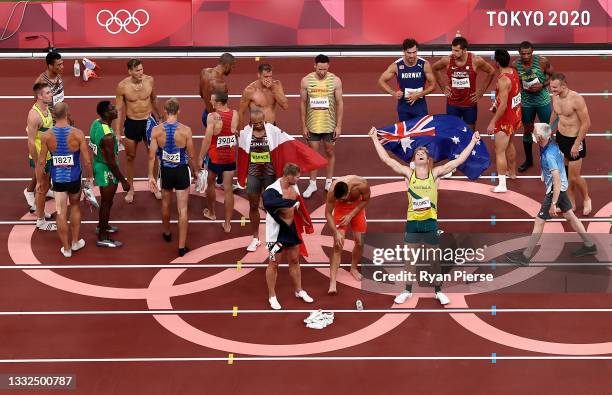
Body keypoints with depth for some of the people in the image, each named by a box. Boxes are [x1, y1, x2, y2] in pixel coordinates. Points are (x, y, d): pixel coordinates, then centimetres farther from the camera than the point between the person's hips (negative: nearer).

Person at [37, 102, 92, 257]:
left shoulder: (46, 136, -12)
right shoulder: (77, 134, -16)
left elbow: (41, 161, -5)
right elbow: (87, 161, -12)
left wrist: (39, 180, 9)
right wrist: (89, 177, 6)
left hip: (57, 179, 0)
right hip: (74, 178, 0)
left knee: (61, 213, 10)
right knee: (75, 206, 25)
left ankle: (66, 248, 21)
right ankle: (75, 242, 34)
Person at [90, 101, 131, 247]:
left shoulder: (96, 124, -5)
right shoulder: (108, 136, -33)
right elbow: (111, 161, -28)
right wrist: (123, 181, -18)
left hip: (98, 164, 9)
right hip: (107, 171, -9)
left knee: (105, 199, 28)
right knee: (107, 203, 7)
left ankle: (102, 226, 49)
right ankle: (102, 238, 20)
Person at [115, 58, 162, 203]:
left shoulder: (150, 80, -13)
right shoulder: (122, 86, -18)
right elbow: (119, 109, -9)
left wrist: (159, 117, 17)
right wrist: (117, 132, -9)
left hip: (148, 122, 1)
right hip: (131, 123, -1)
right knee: (131, 157, 13)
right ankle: (130, 189, 30)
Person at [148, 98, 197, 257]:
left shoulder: (156, 130, -12)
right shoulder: (185, 130, -17)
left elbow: (152, 156, -9)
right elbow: (191, 156, -9)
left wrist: (151, 176, 0)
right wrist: (195, 171, 8)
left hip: (165, 171, 2)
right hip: (182, 171, -2)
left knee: (166, 204, 26)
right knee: (182, 209, 3)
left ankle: (167, 233, 47)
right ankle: (182, 247, 3)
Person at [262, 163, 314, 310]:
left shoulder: (293, 186, -3)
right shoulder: (272, 190, -29)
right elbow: (268, 202, -53)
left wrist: (304, 219, 24)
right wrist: (291, 202, -50)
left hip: (291, 227, 7)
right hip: (276, 231, -7)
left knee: (294, 260, 19)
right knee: (273, 263, 6)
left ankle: (299, 291, 35)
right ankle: (272, 297, 20)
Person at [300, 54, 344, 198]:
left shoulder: (335, 81, -10)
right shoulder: (306, 81, -7)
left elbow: (340, 103, -5)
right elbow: (303, 104, 0)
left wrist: (339, 126, -7)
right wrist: (303, 126, 0)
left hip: (329, 125, 0)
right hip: (312, 125, 1)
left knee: (329, 152, 12)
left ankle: (329, 182, 25)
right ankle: (312, 184, 18)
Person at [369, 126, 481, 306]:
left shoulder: (435, 173, -3)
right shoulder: (408, 173, -2)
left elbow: (459, 160, -6)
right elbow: (386, 159, -5)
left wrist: (473, 142, -9)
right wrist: (375, 139, -5)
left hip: (431, 222, 0)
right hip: (412, 222, 0)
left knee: (434, 258, 8)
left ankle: (438, 290, 21)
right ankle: (407, 290, 21)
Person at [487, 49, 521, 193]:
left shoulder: (503, 80, -29)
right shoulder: (513, 72, -1)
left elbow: (503, 105, -29)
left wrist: (493, 122, -23)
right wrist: (497, 103, 22)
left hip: (506, 118, -9)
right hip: (515, 114, 9)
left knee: (500, 151, -4)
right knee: (509, 144, 30)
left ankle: (502, 185, -4)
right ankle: (512, 171, 48)